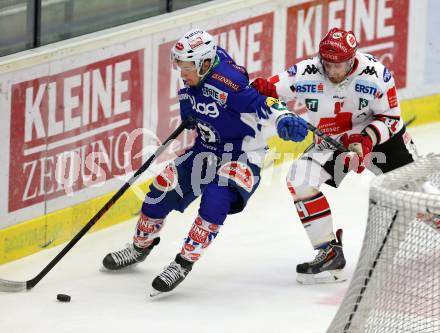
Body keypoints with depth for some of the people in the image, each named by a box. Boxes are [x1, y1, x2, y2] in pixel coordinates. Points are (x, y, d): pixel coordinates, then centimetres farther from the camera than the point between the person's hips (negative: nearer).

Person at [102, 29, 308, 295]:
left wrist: (285, 120, -54)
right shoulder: (195, 77, -6)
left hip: (241, 152, -8)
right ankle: (142, 245, 30)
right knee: (164, 186, 8)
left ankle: (184, 263, -18)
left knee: (216, 200, -28)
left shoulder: (229, 81, -31)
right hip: (207, 146, 8)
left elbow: (262, 104, -38)